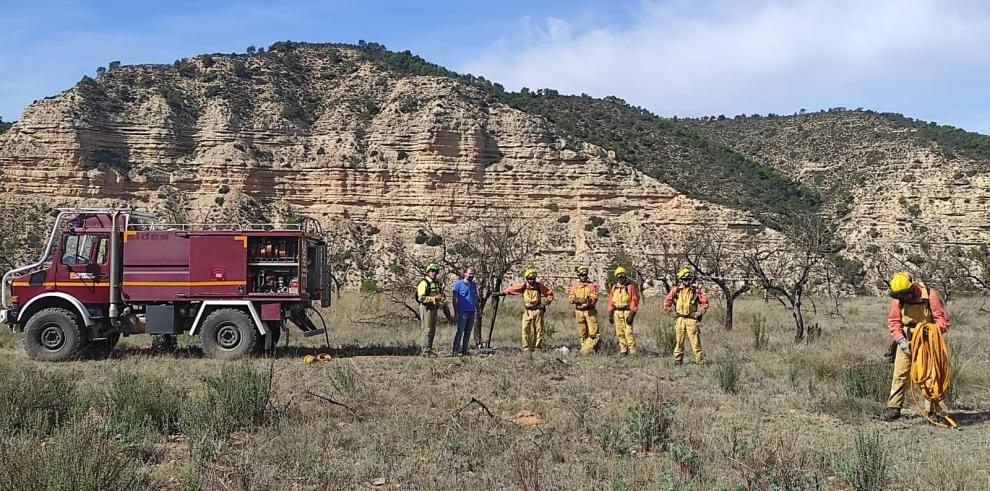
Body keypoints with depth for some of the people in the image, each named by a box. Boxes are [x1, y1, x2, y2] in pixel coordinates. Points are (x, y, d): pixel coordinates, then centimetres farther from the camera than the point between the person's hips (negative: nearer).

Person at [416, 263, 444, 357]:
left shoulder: (437, 283, 15)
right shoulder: (424, 283, -13)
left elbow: (440, 294, 28)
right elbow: (421, 298, -21)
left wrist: (440, 301, 6)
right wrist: (434, 298, -23)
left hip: (434, 308, 9)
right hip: (426, 308, -9)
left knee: (432, 331, 11)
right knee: (427, 330, -9)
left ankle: (429, 349, 18)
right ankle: (425, 351, -7)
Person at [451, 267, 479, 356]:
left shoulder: (474, 285, 14)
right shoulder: (458, 284, -3)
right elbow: (454, 299, -4)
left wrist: (478, 310, 15)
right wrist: (456, 312, -9)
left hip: (472, 312, 6)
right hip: (462, 312, -6)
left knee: (468, 333, 7)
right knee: (460, 331, -7)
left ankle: (465, 350, 13)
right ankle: (456, 350, -4)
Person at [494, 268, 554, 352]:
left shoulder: (539, 286, -3)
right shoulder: (523, 285, -2)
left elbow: (550, 294, 6)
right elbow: (512, 289, -1)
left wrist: (547, 301, -10)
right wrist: (502, 293, -9)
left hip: (538, 311, 0)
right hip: (527, 311, 0)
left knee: (538, 330, 4)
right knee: (525, 329, -8)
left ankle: (537, 347, 13)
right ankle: (526, 348, -4)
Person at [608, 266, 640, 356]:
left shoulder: (630, 287, -3)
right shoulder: (614, 288, 12)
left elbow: (634, 301, -7)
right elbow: (611, 302, 15)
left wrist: (631, 315, -13)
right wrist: (610, 315, 8)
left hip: (627, 311, -5)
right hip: (617, 312, 5)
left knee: (628, 331, -13)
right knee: (619, 332, 5)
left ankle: (632, 350, -10)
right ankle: (623, 349, 13)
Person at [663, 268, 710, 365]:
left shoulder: (696, 291, 0)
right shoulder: (675, 290, 2)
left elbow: (705, 302, 6)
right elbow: (667, 301, 10)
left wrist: (699, 313, -1)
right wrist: (671, 312, 5)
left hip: (691, 319, -2)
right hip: (679, 319, 2)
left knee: (695, 341, -5)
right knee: (679, 340, 6)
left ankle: (700, 360, -1)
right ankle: (678, 360, 14)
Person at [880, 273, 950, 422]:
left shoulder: (930, 296, -17)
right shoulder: (897, 299, -8)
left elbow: (942, 319, -12)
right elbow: (893, 321, -4)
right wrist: (901, 340, -16)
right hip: (905, 342, 2)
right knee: (899, 374, -1)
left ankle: (931, 410, 10)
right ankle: (893, 408, 4)